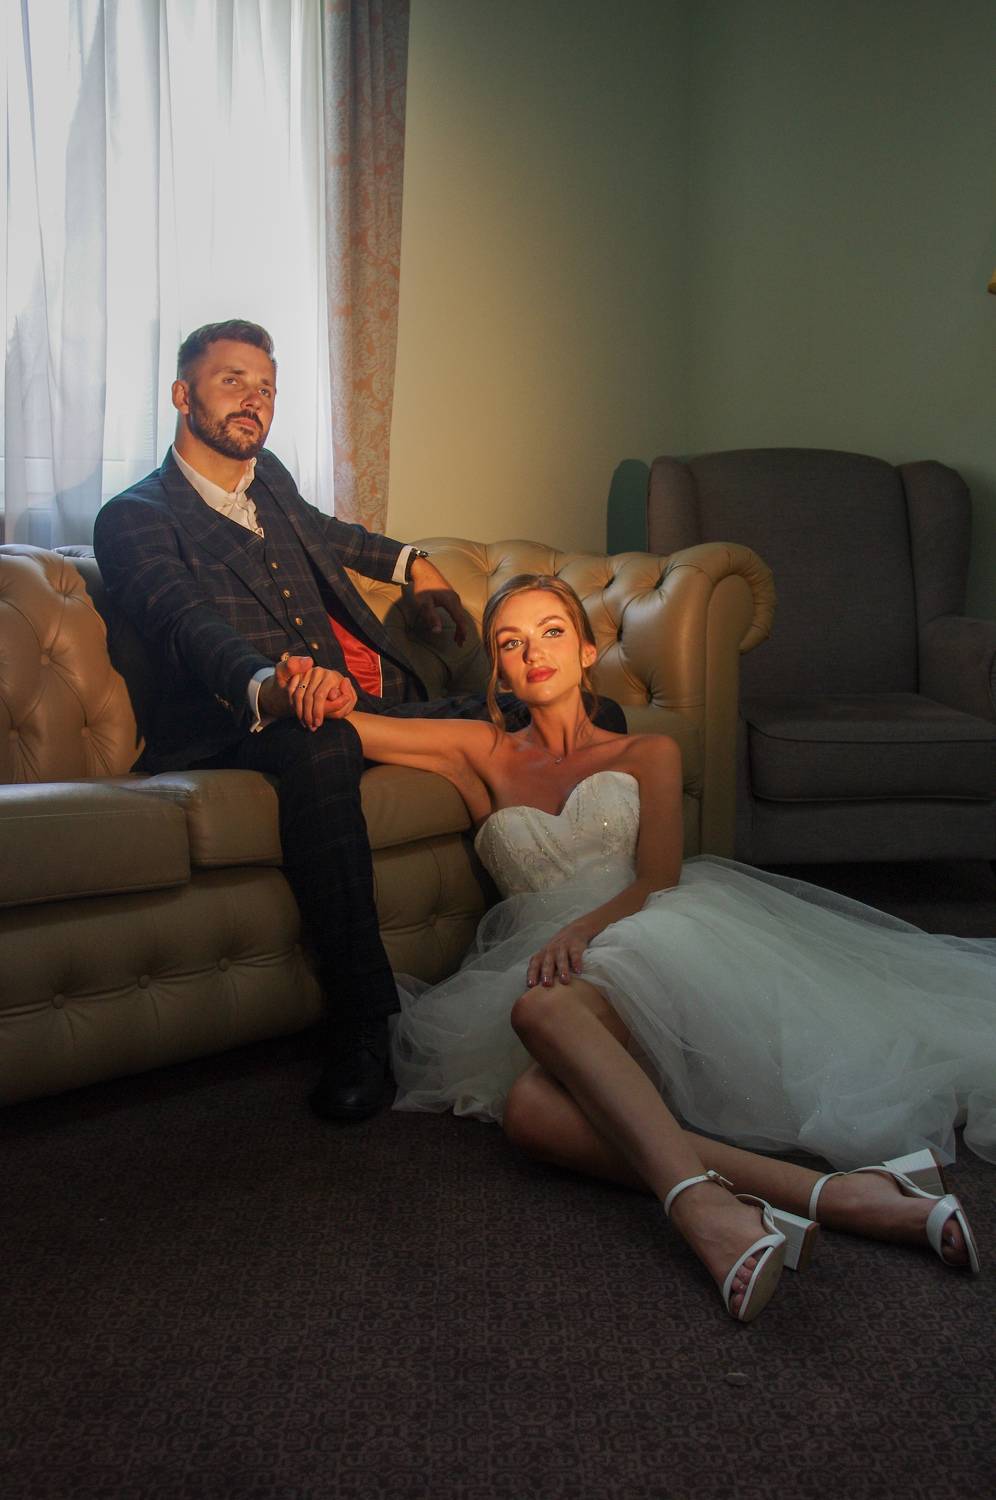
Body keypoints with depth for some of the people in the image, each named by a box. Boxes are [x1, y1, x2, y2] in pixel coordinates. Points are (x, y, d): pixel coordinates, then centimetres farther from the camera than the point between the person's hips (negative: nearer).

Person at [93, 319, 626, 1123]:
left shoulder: (268, 477, 20)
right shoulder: (134, 520, -3)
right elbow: (191, 628, -23)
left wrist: (412, 563, 38)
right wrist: (271, 687, -43)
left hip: (364, 701, 7)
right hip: (242, 726, -7)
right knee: (321, 746, -42)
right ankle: (369, 1019, -38)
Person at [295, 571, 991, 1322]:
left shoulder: (646, 753, 20)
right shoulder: (484, 755, 25)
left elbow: (658, 879, 5)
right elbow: (352, 728, 15)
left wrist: (582, 928, -15)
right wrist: (321, 694, -9)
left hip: (650, 944, -2)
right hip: (547, 965, 2)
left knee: (543, 1007, -38)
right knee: (530, 1108, -35)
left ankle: (699, 1202, -56)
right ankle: (822, 1192, -47)